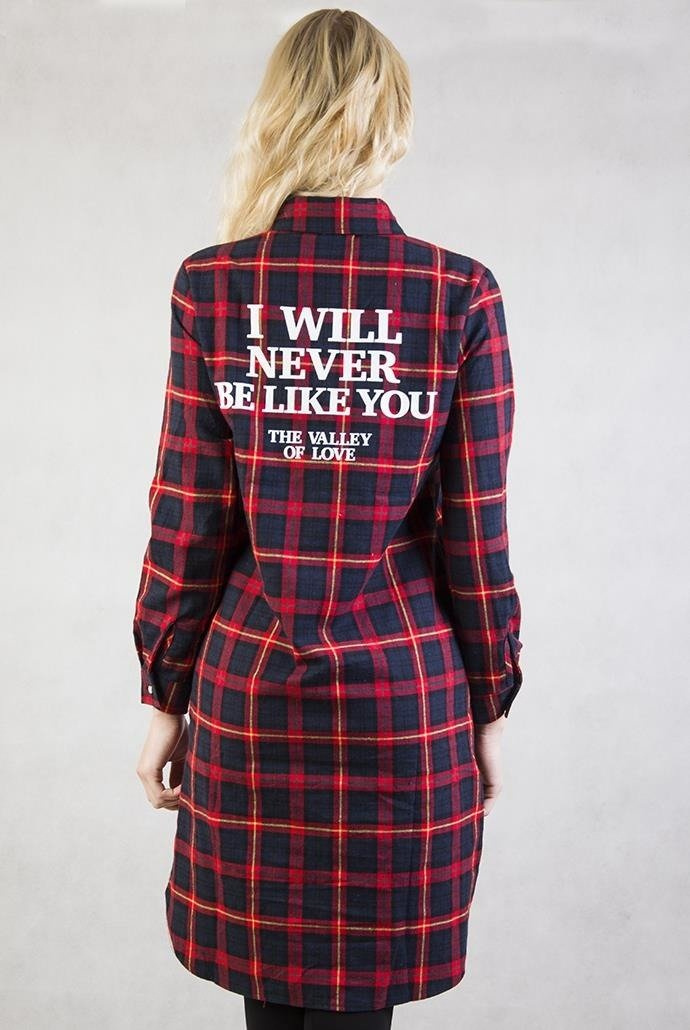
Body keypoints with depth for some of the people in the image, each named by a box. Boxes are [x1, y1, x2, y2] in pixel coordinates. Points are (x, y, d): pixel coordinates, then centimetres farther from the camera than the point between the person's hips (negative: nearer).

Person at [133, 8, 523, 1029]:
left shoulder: (210, 286, -6)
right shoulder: (460, 294, -9)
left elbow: (188, 519, -3)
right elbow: (475, 529, -5)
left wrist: (166, 696, 8)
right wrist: (490, 704, 7)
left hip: (249, 682, 1)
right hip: (405, 689, -1)